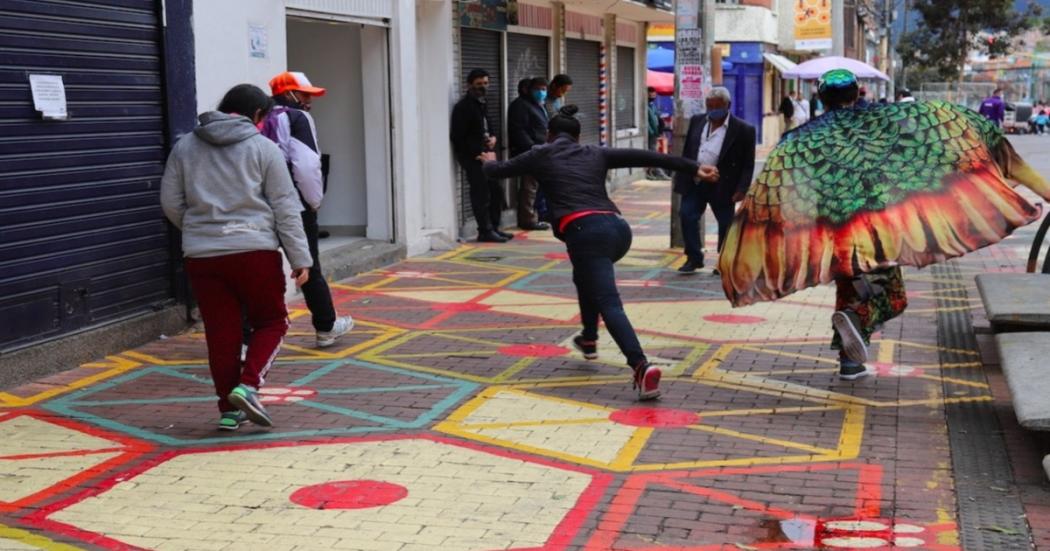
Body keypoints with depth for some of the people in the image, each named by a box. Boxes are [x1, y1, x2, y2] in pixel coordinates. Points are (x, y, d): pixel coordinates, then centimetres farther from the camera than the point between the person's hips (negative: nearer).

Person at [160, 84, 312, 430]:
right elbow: (285, 208, -3)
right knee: (271, 322, 11)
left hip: (202, 255, 3)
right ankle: (248, 385, -8)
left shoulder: (185, 147, 10)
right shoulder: (263, 148, 0)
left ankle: (230, 408, 13)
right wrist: (300, 258, 0)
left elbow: (171, 203, 11)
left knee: (221, 333, 9)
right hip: (255, 251, -3)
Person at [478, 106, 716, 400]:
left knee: (609, 304, -13)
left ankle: (642, 367, -32)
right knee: (585, 275, 35)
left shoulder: (541, 155, 17)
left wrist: (490, 162, 52)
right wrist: (693, 167, 15)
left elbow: (497, 171, 28)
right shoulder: (596, 154, 24)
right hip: (618, 227, 5)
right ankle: (589, 339, 45)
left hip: (585, 230, -5)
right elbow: (645, 157, 17)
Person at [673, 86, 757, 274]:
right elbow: (687, 151, 14)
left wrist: (742, 189, -15)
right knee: (687, 215, -5)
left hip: (722, 186, -3)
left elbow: (748, 165, -7)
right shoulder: (697, 121, 7)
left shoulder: (743, 130, -8)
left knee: (726, 223, 5)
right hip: (694, 183, 4)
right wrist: (681, 176, 10)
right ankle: (694, 258, 8)